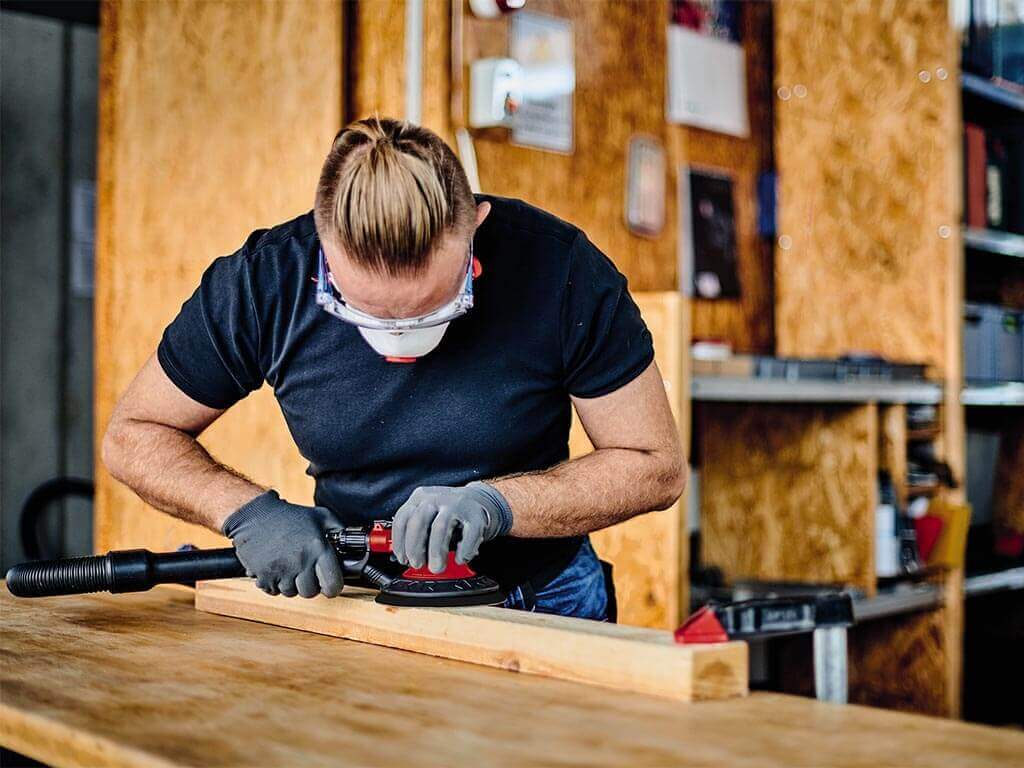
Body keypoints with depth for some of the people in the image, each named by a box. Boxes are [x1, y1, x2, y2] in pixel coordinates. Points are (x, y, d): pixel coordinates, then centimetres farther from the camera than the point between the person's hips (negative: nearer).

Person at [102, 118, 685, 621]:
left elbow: (657, 465, -10)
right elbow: (133, 435, -1)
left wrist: (494, 503, -24)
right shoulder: (264, 280, -14)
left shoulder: (559, 268, -19)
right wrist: (249, 512, -19)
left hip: (539, 602, -1)